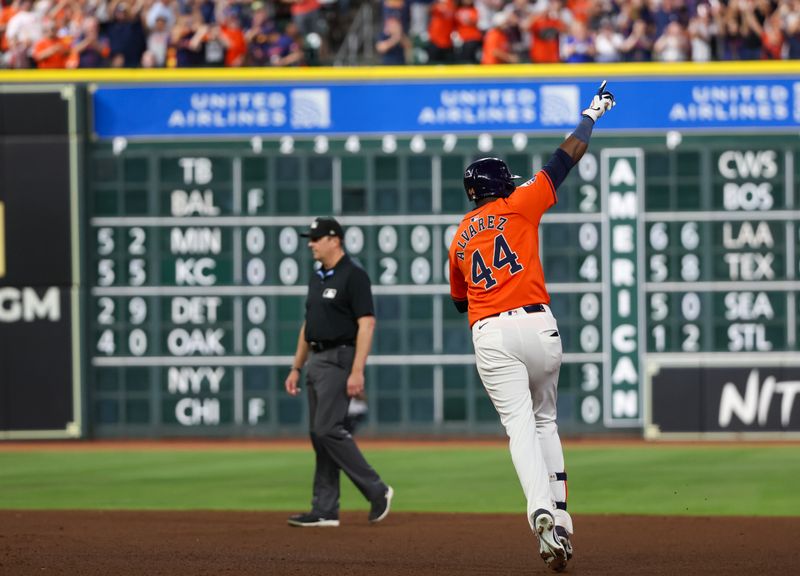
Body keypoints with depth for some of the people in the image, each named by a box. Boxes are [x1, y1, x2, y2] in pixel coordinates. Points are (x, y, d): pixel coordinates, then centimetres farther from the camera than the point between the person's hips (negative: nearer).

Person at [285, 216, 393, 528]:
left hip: (339, 359, -9)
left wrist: (357, 371, -24)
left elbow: (366, 324, -17)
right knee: (320, 435, 6)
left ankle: (376, 490, -6)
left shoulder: (353, 276, -11)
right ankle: (325, 510, 7)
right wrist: (296, 368, 18)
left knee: (328, 429, -16)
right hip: (316, 360, 9)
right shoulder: (317, 278, 16)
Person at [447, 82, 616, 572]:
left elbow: (460, 299, 28)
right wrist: (592, 116, 23)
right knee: (545, 421, 16)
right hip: (537, 326, -1)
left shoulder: (459, 239, 18)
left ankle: (543, 511, -31)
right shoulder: (520, 206, 7)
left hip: (489, 336, 1)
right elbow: (567, 158, 10)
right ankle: (561, 520, 8)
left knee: (521, 426, -6)